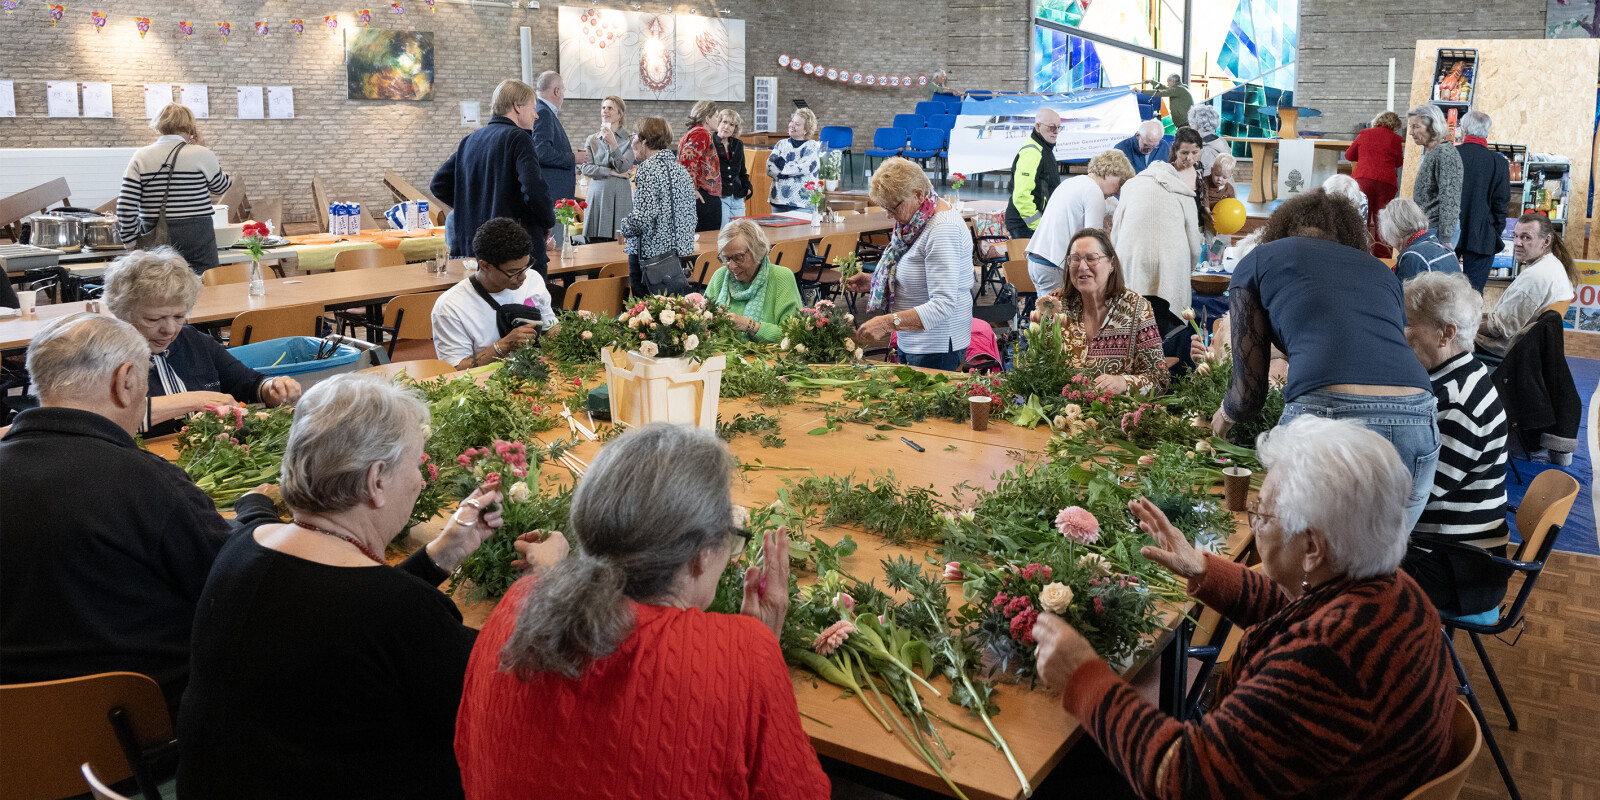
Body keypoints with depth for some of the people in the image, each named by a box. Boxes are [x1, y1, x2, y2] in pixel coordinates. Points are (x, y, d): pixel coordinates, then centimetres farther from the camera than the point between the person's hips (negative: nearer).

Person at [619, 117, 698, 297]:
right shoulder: (681, 169, 12)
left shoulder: (649, 169, -12)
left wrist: (623, 228, -3)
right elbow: (690, 215, 14)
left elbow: (644, 217, -20)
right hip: (678, 253, 8)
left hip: (650, 253, -8)